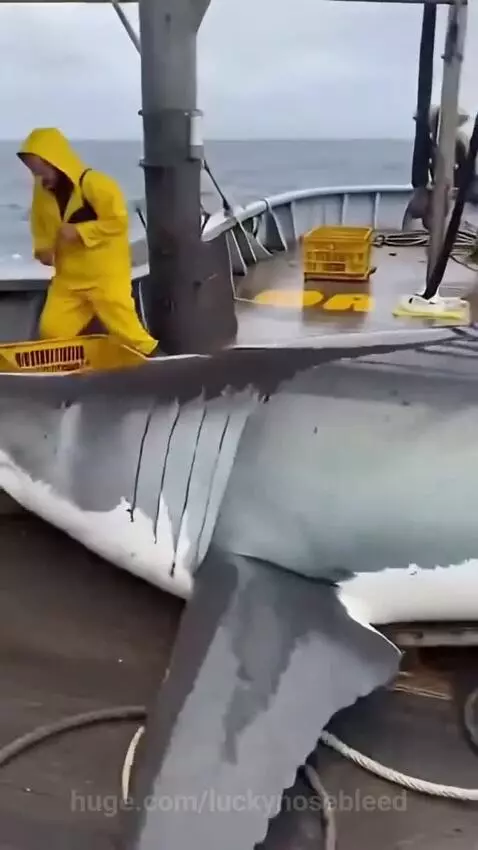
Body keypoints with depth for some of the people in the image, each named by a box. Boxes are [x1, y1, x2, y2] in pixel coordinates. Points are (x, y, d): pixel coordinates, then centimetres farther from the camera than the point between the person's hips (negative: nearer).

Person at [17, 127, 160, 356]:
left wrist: (79, 231, -23)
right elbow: (40, 226, 18)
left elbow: (118, 221, -19)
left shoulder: (95, 184, -17)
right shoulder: (42, 191, 4)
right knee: (51, 330, 1)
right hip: (68, 277, 6)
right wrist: (43, 248, -3)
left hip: (106, 275, -6)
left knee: (123, 328, -3)